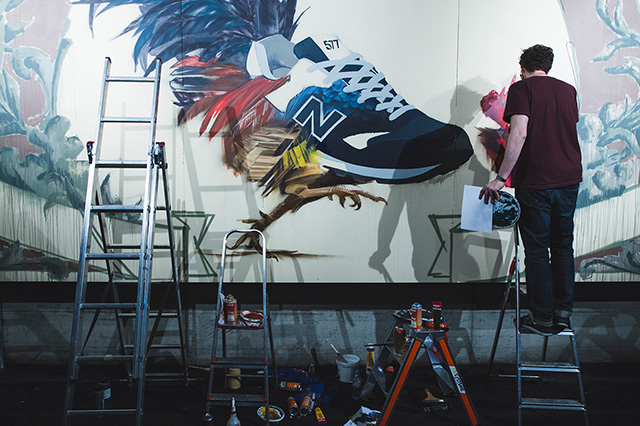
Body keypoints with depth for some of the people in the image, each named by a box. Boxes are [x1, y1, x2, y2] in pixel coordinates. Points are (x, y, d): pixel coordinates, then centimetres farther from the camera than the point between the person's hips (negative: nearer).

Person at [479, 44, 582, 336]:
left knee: (537, 250, 4)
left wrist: (501, 177, -17)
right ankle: (563, 313, 20)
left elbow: (519, 134, -19)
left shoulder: (522, 88, -6)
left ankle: (543, 318, 9)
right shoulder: (568, 90, 11)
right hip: (569, 179, 5)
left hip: (535, 182, -5)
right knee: (563, 246, 15)